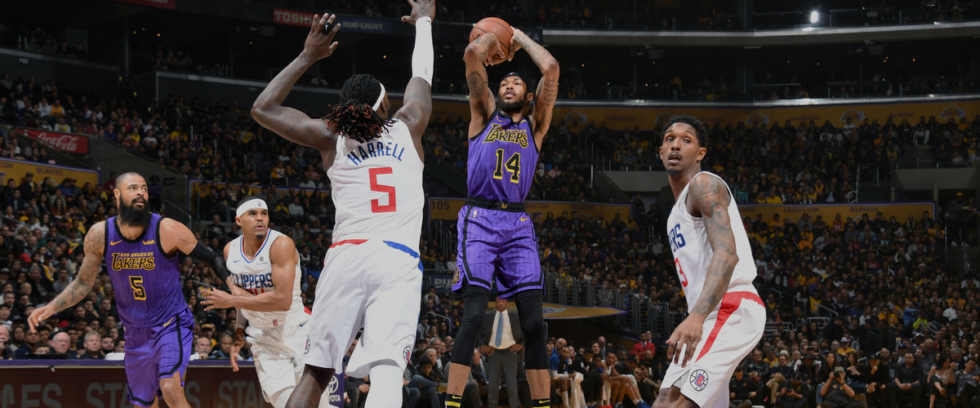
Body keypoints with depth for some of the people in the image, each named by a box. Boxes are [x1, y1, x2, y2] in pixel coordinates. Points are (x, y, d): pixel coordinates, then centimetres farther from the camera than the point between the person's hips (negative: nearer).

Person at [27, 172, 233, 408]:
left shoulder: (167, 230, -16)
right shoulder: (100, 235, -6)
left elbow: (212, 258, -6)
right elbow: (84, 283, 7)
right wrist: (51, 308, -4)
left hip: (172, 326, -4)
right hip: (136, 334, 4)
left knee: (170, 388, -28)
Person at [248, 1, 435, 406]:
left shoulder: (332, 137, 15)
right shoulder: (406, 127, 15)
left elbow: (263, 108, 23)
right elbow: (422, 76, 33)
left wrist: (308, 57, 27)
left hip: (345, 256, 1)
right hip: (399, 260, -1)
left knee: (316, 372, 9)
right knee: (387, 371, -16)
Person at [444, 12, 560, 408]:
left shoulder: (535, 124, 18)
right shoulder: (485, 115, 14)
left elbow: (550, 67, 8)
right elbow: (472, 54, 2)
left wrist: (518, 37, 20)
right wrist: (492, 38, 20)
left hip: (518, 224, 3)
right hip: (479, 219, -3)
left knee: (533, 322, -4)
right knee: (473, 315, -16)